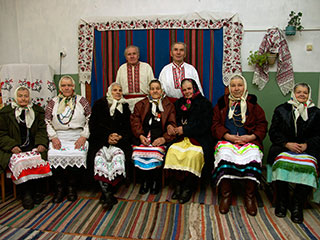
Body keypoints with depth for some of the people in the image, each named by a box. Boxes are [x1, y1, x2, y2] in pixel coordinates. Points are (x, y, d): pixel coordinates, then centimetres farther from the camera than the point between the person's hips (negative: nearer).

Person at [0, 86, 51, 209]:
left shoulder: (38, 111, 13)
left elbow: (41, 130, 9)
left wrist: (41, 143, -9)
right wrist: (11, 146, -12)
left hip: (33, 147, 1)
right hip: (14, 148, -1)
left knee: (39, 159, -29)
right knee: (19, 162, -31)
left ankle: (38, 190, -11)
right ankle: (26, 193, -17)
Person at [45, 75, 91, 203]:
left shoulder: (82, 101, 10)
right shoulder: (53, 102, 15)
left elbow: (90, 120, 5)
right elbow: (47, 122, 11)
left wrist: (84, 136, -7)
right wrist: (53, 137, -4)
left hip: (78, 136, -1)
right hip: (58, 136, 2)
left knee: (77, 155, -30)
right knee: (54, 155, -27)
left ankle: (71, 186, -8)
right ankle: (59, 187, -8)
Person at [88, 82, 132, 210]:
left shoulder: (125, 106, 20)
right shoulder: (99, 104, 14)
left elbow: (128, 127, 15)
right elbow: (93, 125, 5)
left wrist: (120, 137, -7)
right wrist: (107, 137, -9)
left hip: (119, 141, 1)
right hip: (100, 140, -1)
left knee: (119, 156, -31)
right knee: (99, 157, -32)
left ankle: (107, 193, -24)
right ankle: (107, 195, -32)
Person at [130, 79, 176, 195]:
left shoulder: (168, 105, 15)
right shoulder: (141, 104, 21)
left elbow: (172, 125, 5)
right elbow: (135, 121, 10)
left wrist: (164, 138, -12)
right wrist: (140, 135, -8)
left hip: (160, 136, -1)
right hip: (143, 136, 2)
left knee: (155, 153, -31)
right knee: (139, 154, -28)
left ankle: (155, 182, -5)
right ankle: (145, 181, -4)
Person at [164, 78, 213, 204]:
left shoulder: (205, 103, 6)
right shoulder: (179, 103, 21)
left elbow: (204, 126, -5)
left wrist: (185, 130, -11)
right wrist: (170, 126, -6)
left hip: (199, 138, -3)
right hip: (182, 137, 4)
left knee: (193, 155, -32)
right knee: (172, 151, -26)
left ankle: (188, 188, -14)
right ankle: (178, 185, -10)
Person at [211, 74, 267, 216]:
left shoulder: (252, 104, 18)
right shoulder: (222, 103, 18)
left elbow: (262, 125, 12)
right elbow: (215, 125, 9)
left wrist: (251, 137, -8)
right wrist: (228, 136, -9)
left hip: (248, 140, 0)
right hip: (226, 140, 0)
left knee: (253, 155, -33)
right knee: (224, 154, -33)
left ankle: (250, 196, -18)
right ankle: (226, 195, -22)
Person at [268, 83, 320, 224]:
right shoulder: (281, 110, 11)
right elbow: (273, 132, 5)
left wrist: (306, 145, -10)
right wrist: (287, 144, -11)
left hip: (306, 148, 1)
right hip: (283, 147, -1)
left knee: (308, 166, -31)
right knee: (282, 163, -32)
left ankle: (297, 205, -17)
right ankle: (282, 202, -15)